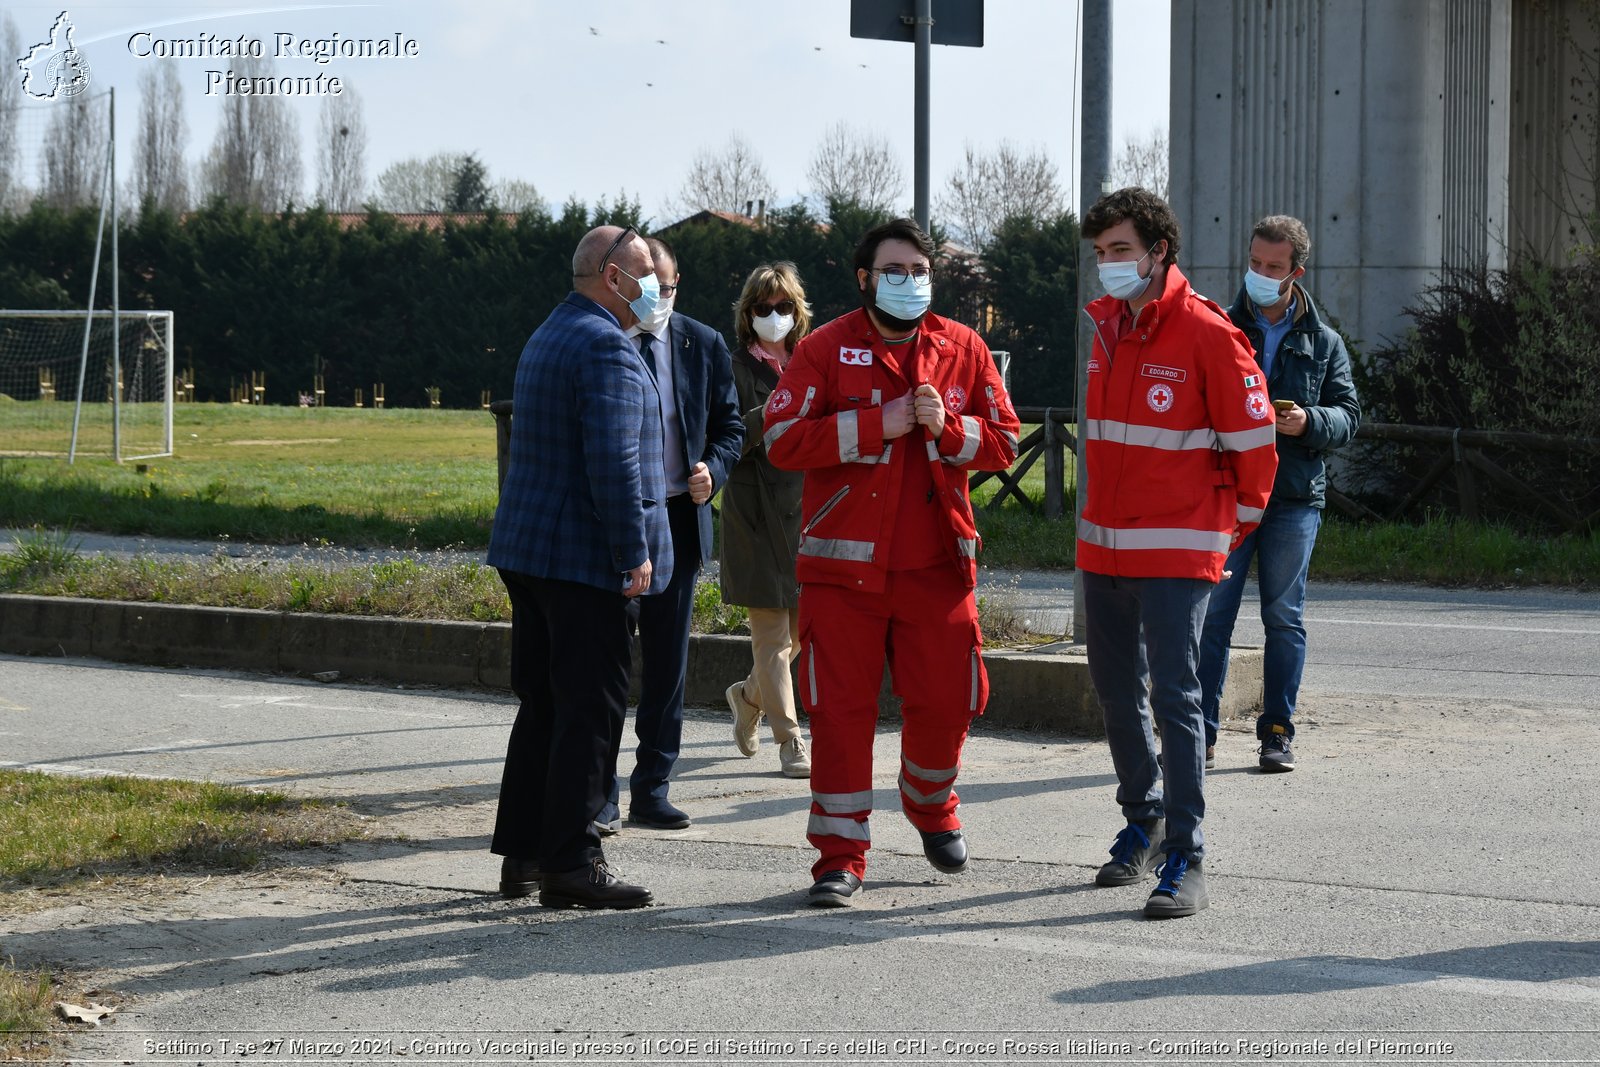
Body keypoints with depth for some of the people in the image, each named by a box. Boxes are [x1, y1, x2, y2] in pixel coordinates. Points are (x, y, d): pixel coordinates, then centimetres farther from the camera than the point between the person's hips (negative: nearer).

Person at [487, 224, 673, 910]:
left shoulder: (547, 338, 18)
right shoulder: (604, 346, -15)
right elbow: (613, 461, -23)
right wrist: (634, 555, -19)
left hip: (527, 549, 10)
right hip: (587, 557, -10)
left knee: (542, 704, 14)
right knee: (589, 710, -6)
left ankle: (522, 853, 18)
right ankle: (570, 862, -5)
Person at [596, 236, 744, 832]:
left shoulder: (704, 346, 6)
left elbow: (729, 424, 11)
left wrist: (713, 470, -9)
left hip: (678, 520, 3)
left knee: (667, 662, 8)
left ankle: (651, 791, 17)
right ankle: (599, 796, 4)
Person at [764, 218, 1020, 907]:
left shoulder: (963, 350, 8)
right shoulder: (826, 350, -1)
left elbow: (1004, 441, 7)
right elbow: (782, 439, -10)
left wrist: (947, 426, -13)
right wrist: (876, 425, -16)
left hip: (935, 564, 2)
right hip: (843, 565, -2)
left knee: (947, 700, 6)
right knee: (840, 709, -2)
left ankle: (930, 805, 37)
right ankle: (840, 856, 6)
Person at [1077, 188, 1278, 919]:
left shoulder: (1207, 334, -13)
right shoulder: (1105, 327, 9)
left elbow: (1254, 439, -7)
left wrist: (1236, 521, 3)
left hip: (1177, 550, -7)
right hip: (1104, 544, 7)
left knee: (1174, 694, -10)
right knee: (1115, 690, 15)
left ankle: (1185, 860, -8)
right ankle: (1143, 821, 33)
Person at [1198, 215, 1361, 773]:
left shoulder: (1323, 343, 9)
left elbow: (1349, 416, 6)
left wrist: (1309, 422, -14)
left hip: (1294, 500, 1)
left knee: (1285, 617, 4)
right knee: (1212, 613, -2)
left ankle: (1277, 731, 11)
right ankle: (1199, 729, 4)